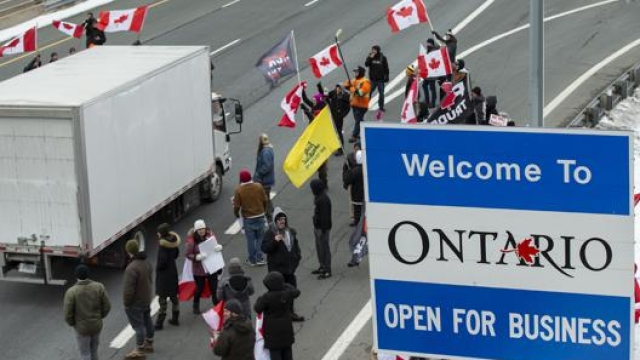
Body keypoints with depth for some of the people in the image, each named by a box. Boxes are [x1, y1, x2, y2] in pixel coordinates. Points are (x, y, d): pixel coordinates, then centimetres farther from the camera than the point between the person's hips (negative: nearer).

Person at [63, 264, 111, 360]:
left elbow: (68, 314, -16)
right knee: (94, 350, 24)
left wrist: (72, 323, 5)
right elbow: (107, 306, -5)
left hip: (82, 328, -3)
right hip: (97, 325, 3)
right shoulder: (99, 287, -12)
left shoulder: (71, 292, -20)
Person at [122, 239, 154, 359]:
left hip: (136, 303, -9)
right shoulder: (147, 262, -3)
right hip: (147, 299, 9)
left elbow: (128, 289, -27)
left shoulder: (132, 268, -32)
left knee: (138, 325, 2)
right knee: (147, 321, 22)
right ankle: (149, 344, 39)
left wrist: (126, 303, -13)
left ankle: (140, 350, 12)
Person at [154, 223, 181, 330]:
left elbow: (162, 260, -26)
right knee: (174, 296, 17)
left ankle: (159, 323, 2)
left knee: (162, 298, -3)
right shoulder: (173, 241, 0)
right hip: (173, 272, 8)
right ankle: (175, 319, 27)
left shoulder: (162, 244, -23)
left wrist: (158, 267, -9)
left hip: (164, 274, -8)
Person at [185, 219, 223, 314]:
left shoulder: (210, 235, -5)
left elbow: (216, 246, 7)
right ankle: (196, 306, 39)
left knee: (214, 288, 6)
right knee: (200, 288, 13)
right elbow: (188, 254, -11)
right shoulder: (192, 240, -16)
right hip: (199, 269, -2)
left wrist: (219, 247, -17)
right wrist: (198, 257, -29)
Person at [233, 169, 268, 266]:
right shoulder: (258, 186, -7)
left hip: (248, 218, -2)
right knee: (260, 238, 13)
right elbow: (265, 200, 0)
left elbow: (236, 206, -13)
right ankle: (259, 258, 12)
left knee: (250, 240, 9)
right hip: (260, 216, 2)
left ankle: (252, 260, 17)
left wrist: (236, 214, 8)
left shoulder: (239, 190, -15)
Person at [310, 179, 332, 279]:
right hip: (317, 227, 11)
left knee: (324, 248, -3)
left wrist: (323, 229, -23)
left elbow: (324, 215, -24)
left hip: (323, 228, -11)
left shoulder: (323, 199, -24)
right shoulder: (318, 197, 9)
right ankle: (322, 267, 32)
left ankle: (327, 270, 3)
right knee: (319, 248, 20)